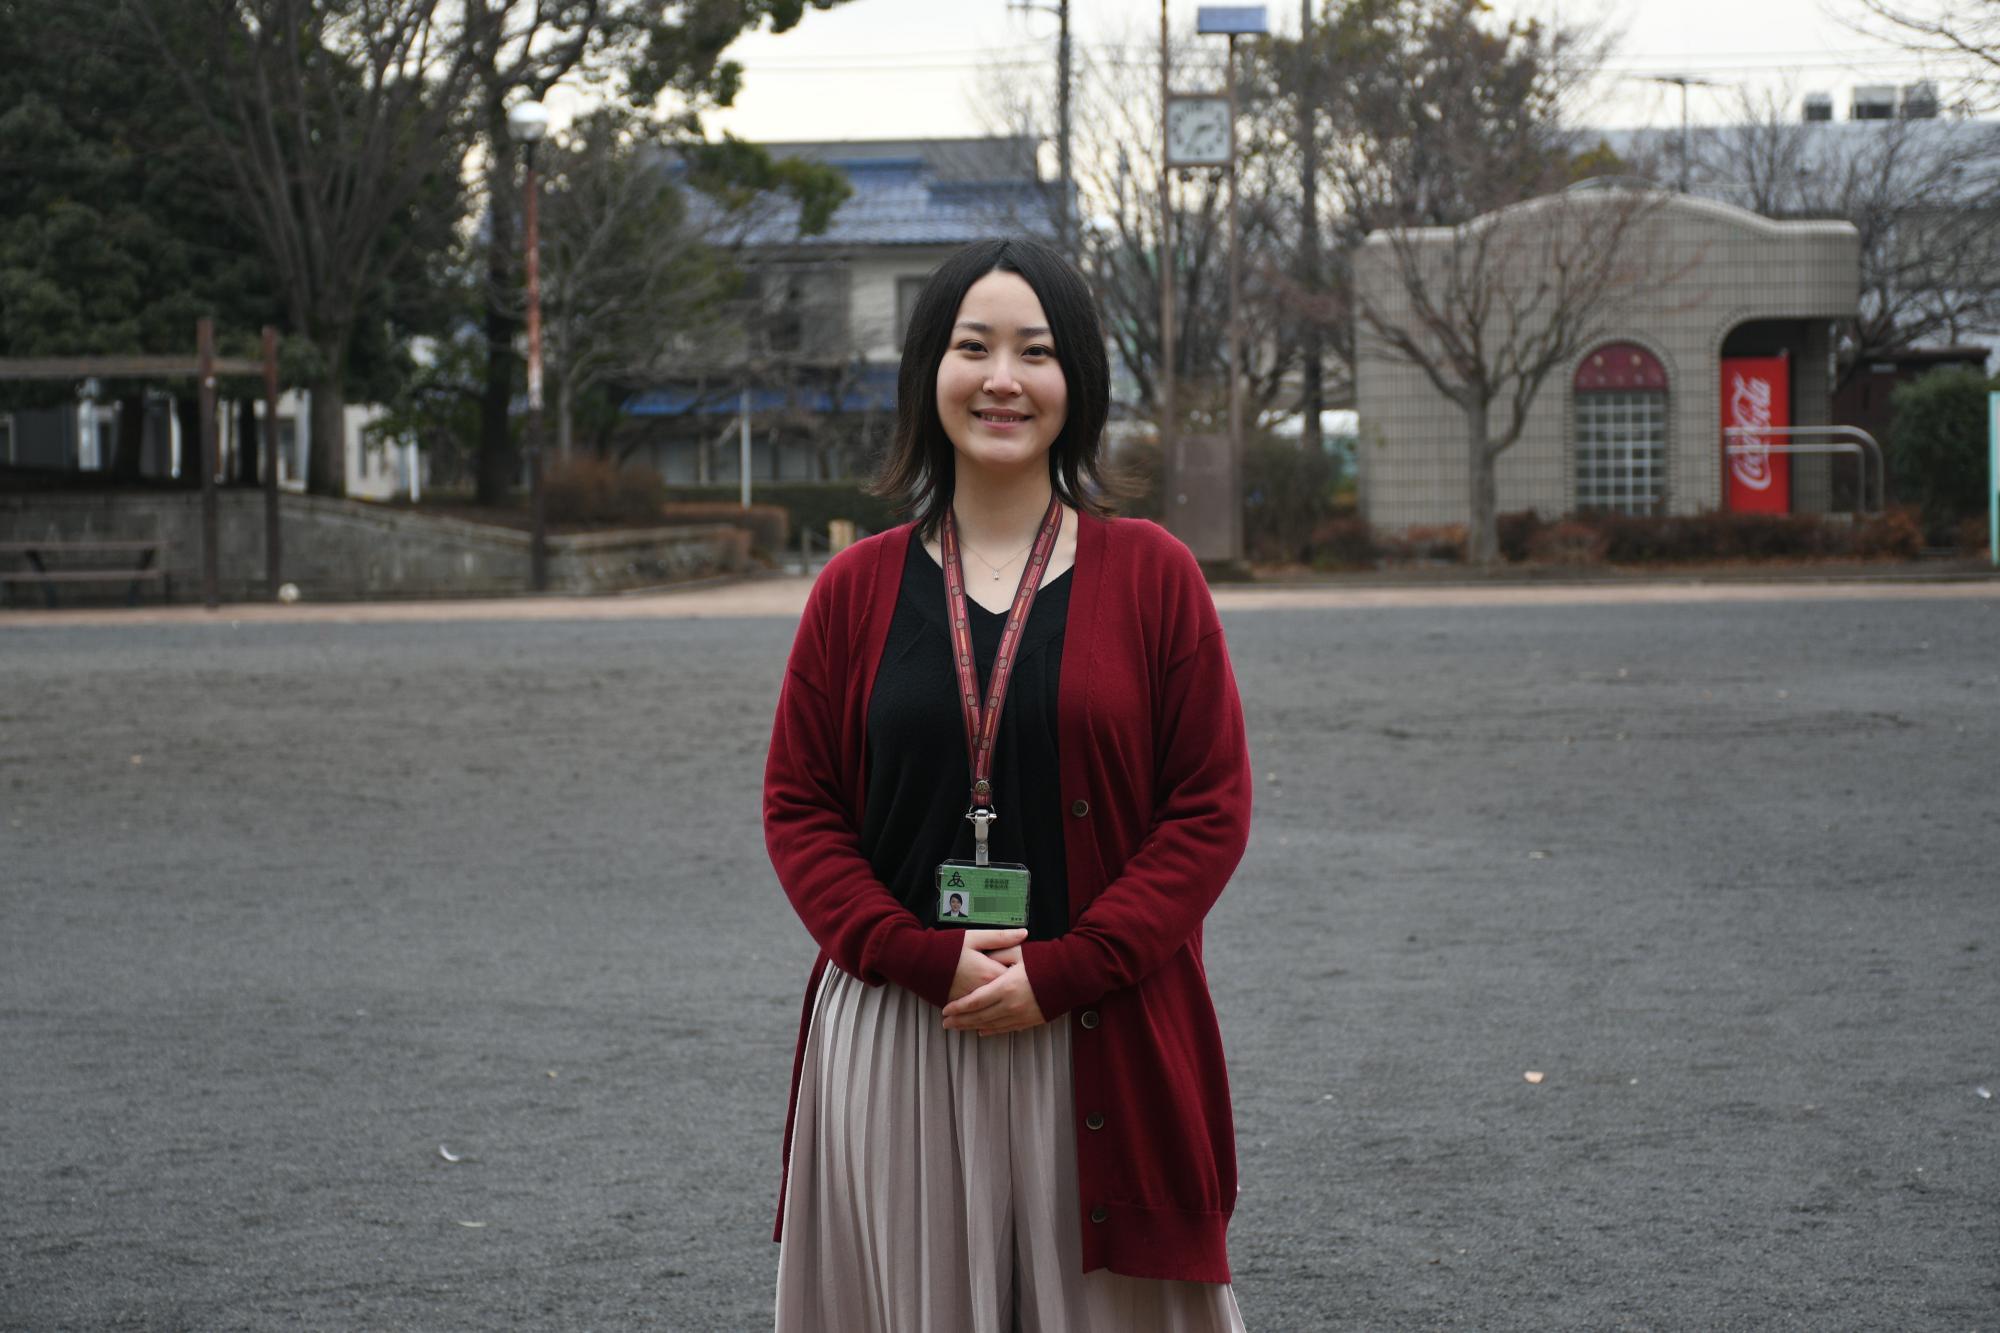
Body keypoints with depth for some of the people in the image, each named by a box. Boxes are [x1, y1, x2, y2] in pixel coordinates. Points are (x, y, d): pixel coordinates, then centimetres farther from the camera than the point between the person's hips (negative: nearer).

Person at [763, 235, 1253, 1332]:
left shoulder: (1150, 573, 1)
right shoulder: (859, 586, 5)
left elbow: (1211, 808, -2)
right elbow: (798, 808, 4)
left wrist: (1063, 973, -12)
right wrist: (926, 961, -11)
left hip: (1104, 1048, -1)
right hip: (894, 1047, 1)